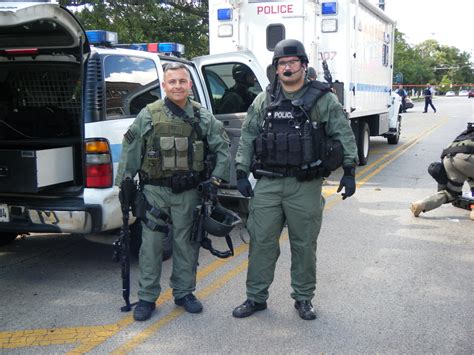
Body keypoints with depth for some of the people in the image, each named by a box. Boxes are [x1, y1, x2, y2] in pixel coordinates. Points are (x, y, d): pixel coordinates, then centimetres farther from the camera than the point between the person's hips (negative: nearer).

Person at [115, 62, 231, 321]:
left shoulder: (202, 117, 3)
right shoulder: (148, 115, -2)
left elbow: (223, 148, 9)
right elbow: (130, 151, 3)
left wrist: (216, 178, 2)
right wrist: (124, 183, 3)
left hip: (188, 192, 2)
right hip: (155, 190, -1)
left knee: (186, 244, 10)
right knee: (151, 244, 1)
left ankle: (184, 293, 25)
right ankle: (147, 297, 13)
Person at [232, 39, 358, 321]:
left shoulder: (323, 99, 0)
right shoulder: (263, 100, 8)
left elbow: (344, 136, -1)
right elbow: (248, 137, 10)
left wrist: (349, 171, -8)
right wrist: (242, 173, 5)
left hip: (306, 186, -2)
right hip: (268, 184, 2)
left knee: (304, 244, 8)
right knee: (262, 241, 6)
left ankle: (304, 298, 24)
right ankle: (256, 297, 20)